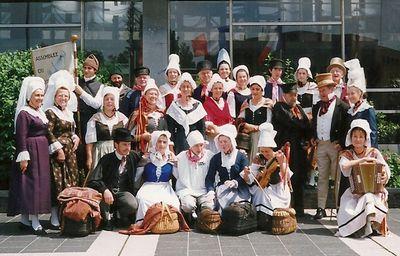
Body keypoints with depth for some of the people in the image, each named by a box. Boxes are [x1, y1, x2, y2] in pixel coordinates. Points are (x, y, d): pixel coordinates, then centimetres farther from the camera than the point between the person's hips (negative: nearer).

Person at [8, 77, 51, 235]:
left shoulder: (41, 112, 16)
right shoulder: (24, 113, -10)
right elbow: (21, 137, -15)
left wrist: (47, 152, 17)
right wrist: (23, 157, -20)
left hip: (42, 153, 9)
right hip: (30, 152, -9)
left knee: (40, 183, 9)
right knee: (31, 184, -8)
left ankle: (24, 220, 18)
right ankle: (35, 223, -5)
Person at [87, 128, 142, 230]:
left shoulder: (133, 156, 4)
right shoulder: (107, 159, -7)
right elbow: (92, 180, -16)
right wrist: (104, 190, -34)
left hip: (123, 193, 2)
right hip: (109, 192, -2)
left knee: (133, 205, -30)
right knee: (102, 191, -36)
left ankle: (118, 214, 6)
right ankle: (106, 218, -7)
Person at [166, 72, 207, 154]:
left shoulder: (198, 105, 6)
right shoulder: (174, 105, 4)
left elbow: (202, 127, 7)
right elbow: (170, 128, 3)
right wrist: (171, 146, -4)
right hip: (179, 142, -1)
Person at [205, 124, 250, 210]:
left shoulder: (241, 156, 6)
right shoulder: (216, 158, 14)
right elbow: (210, 178, 6)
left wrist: (235, 182, -23)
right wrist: (211, 191, -14)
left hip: (239, 189, -2)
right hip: (222, 188, 2)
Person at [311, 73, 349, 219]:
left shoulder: (342, 106, -7)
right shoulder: (316, 107, 13)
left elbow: (346, 126, -10)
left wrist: (341, 143, -15)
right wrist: (313, 138, 10)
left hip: (335, 145, -6)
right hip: (320, 145, 6)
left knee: (337, 177, 2)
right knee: (322, 177, 8)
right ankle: (321, 208, 12)